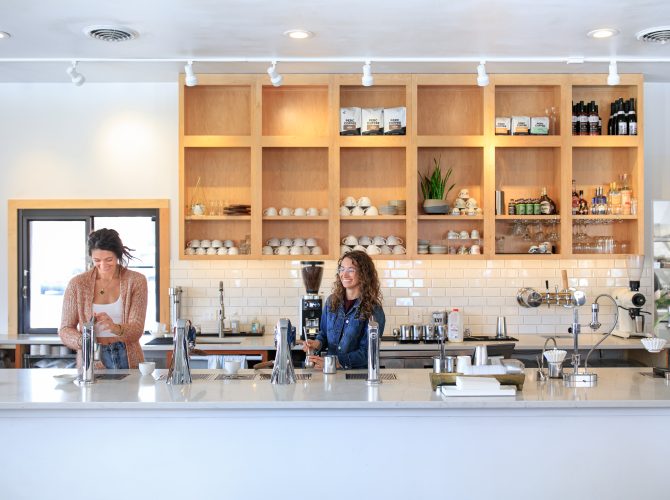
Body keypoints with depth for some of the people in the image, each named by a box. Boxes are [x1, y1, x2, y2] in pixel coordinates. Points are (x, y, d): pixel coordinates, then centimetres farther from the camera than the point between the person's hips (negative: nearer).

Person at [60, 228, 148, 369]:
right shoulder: (77, 284, 2)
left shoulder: (136, 281, 2)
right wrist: (82, 340, -19)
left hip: (127, 359, 0)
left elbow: (137, 329, -6)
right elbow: (65, 330, 3)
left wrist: (116, 328, -27)